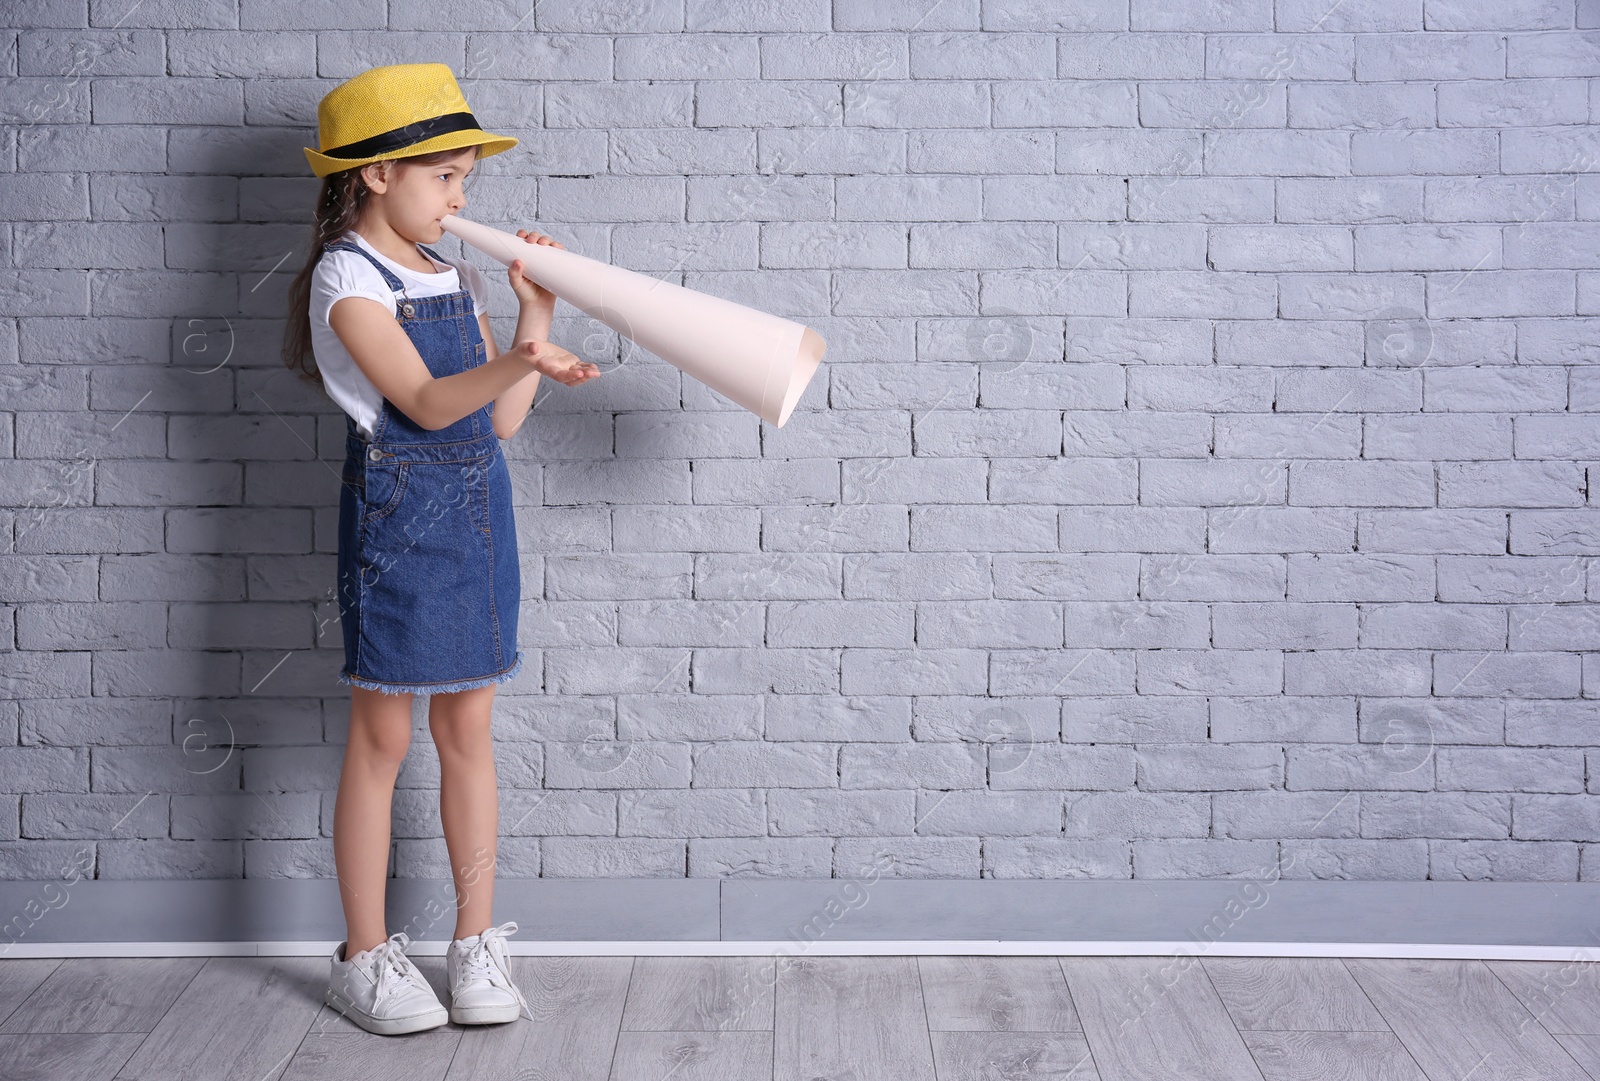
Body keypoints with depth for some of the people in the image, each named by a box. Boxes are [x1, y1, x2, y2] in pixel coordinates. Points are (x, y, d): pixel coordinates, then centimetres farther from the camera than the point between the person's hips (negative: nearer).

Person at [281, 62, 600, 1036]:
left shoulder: (455, 279, 12)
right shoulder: (348, 280, -10)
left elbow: (502, 421, 10)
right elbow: (423, 402, -24)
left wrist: (536, 312, 5)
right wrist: (516, 363, -41)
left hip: (477, 510, 6)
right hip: (397, 512, -6)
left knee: (468, 727, 10)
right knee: (383, 736, 2)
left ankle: (478, 942, 20)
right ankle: (366, 956, 15)